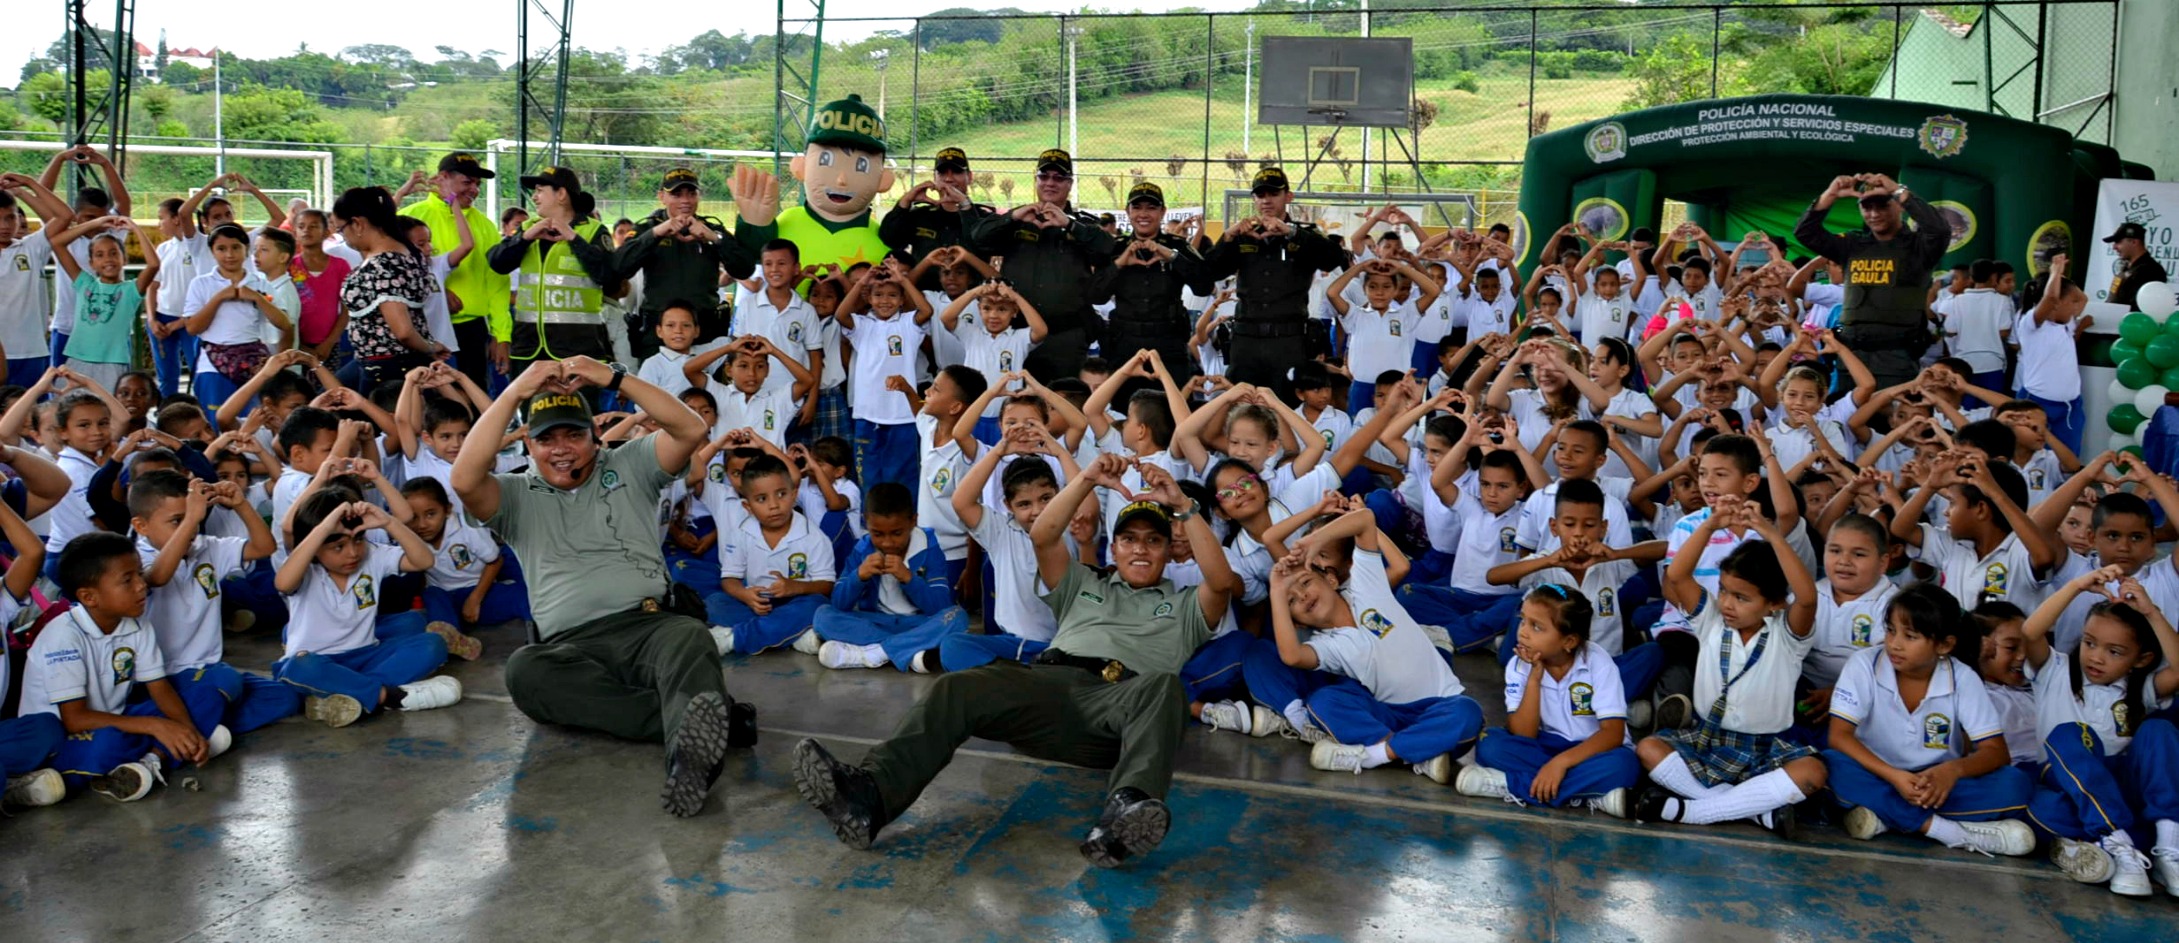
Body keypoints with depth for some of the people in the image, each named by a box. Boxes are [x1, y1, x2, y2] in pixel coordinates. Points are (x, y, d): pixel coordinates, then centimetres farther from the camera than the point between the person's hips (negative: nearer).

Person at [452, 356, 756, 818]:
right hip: (572, 644, 1)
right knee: (524, 670, -35)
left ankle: (689, 749, -70)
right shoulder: (517, 497, 18)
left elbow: (691, 431, 2)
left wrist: (613, 378, -6)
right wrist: (514, 393, -6)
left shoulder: (628, 466, 19)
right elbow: (465, 481, -4)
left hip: (649, 623, 0)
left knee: (690, 637, -37)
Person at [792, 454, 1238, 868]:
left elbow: (1223, 581, 10)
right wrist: (1087, 480, 11)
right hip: (1051, 680, 2)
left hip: (1122, 703, -2)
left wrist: (1185, 507, 7)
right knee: (957, 689, -28)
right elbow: (1043, 537, 22)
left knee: (1163, 686, -40)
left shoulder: (1184, 607, 31)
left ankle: (1127, 814, -64)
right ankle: (866, 796, -50)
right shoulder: (1085, 586, 37)